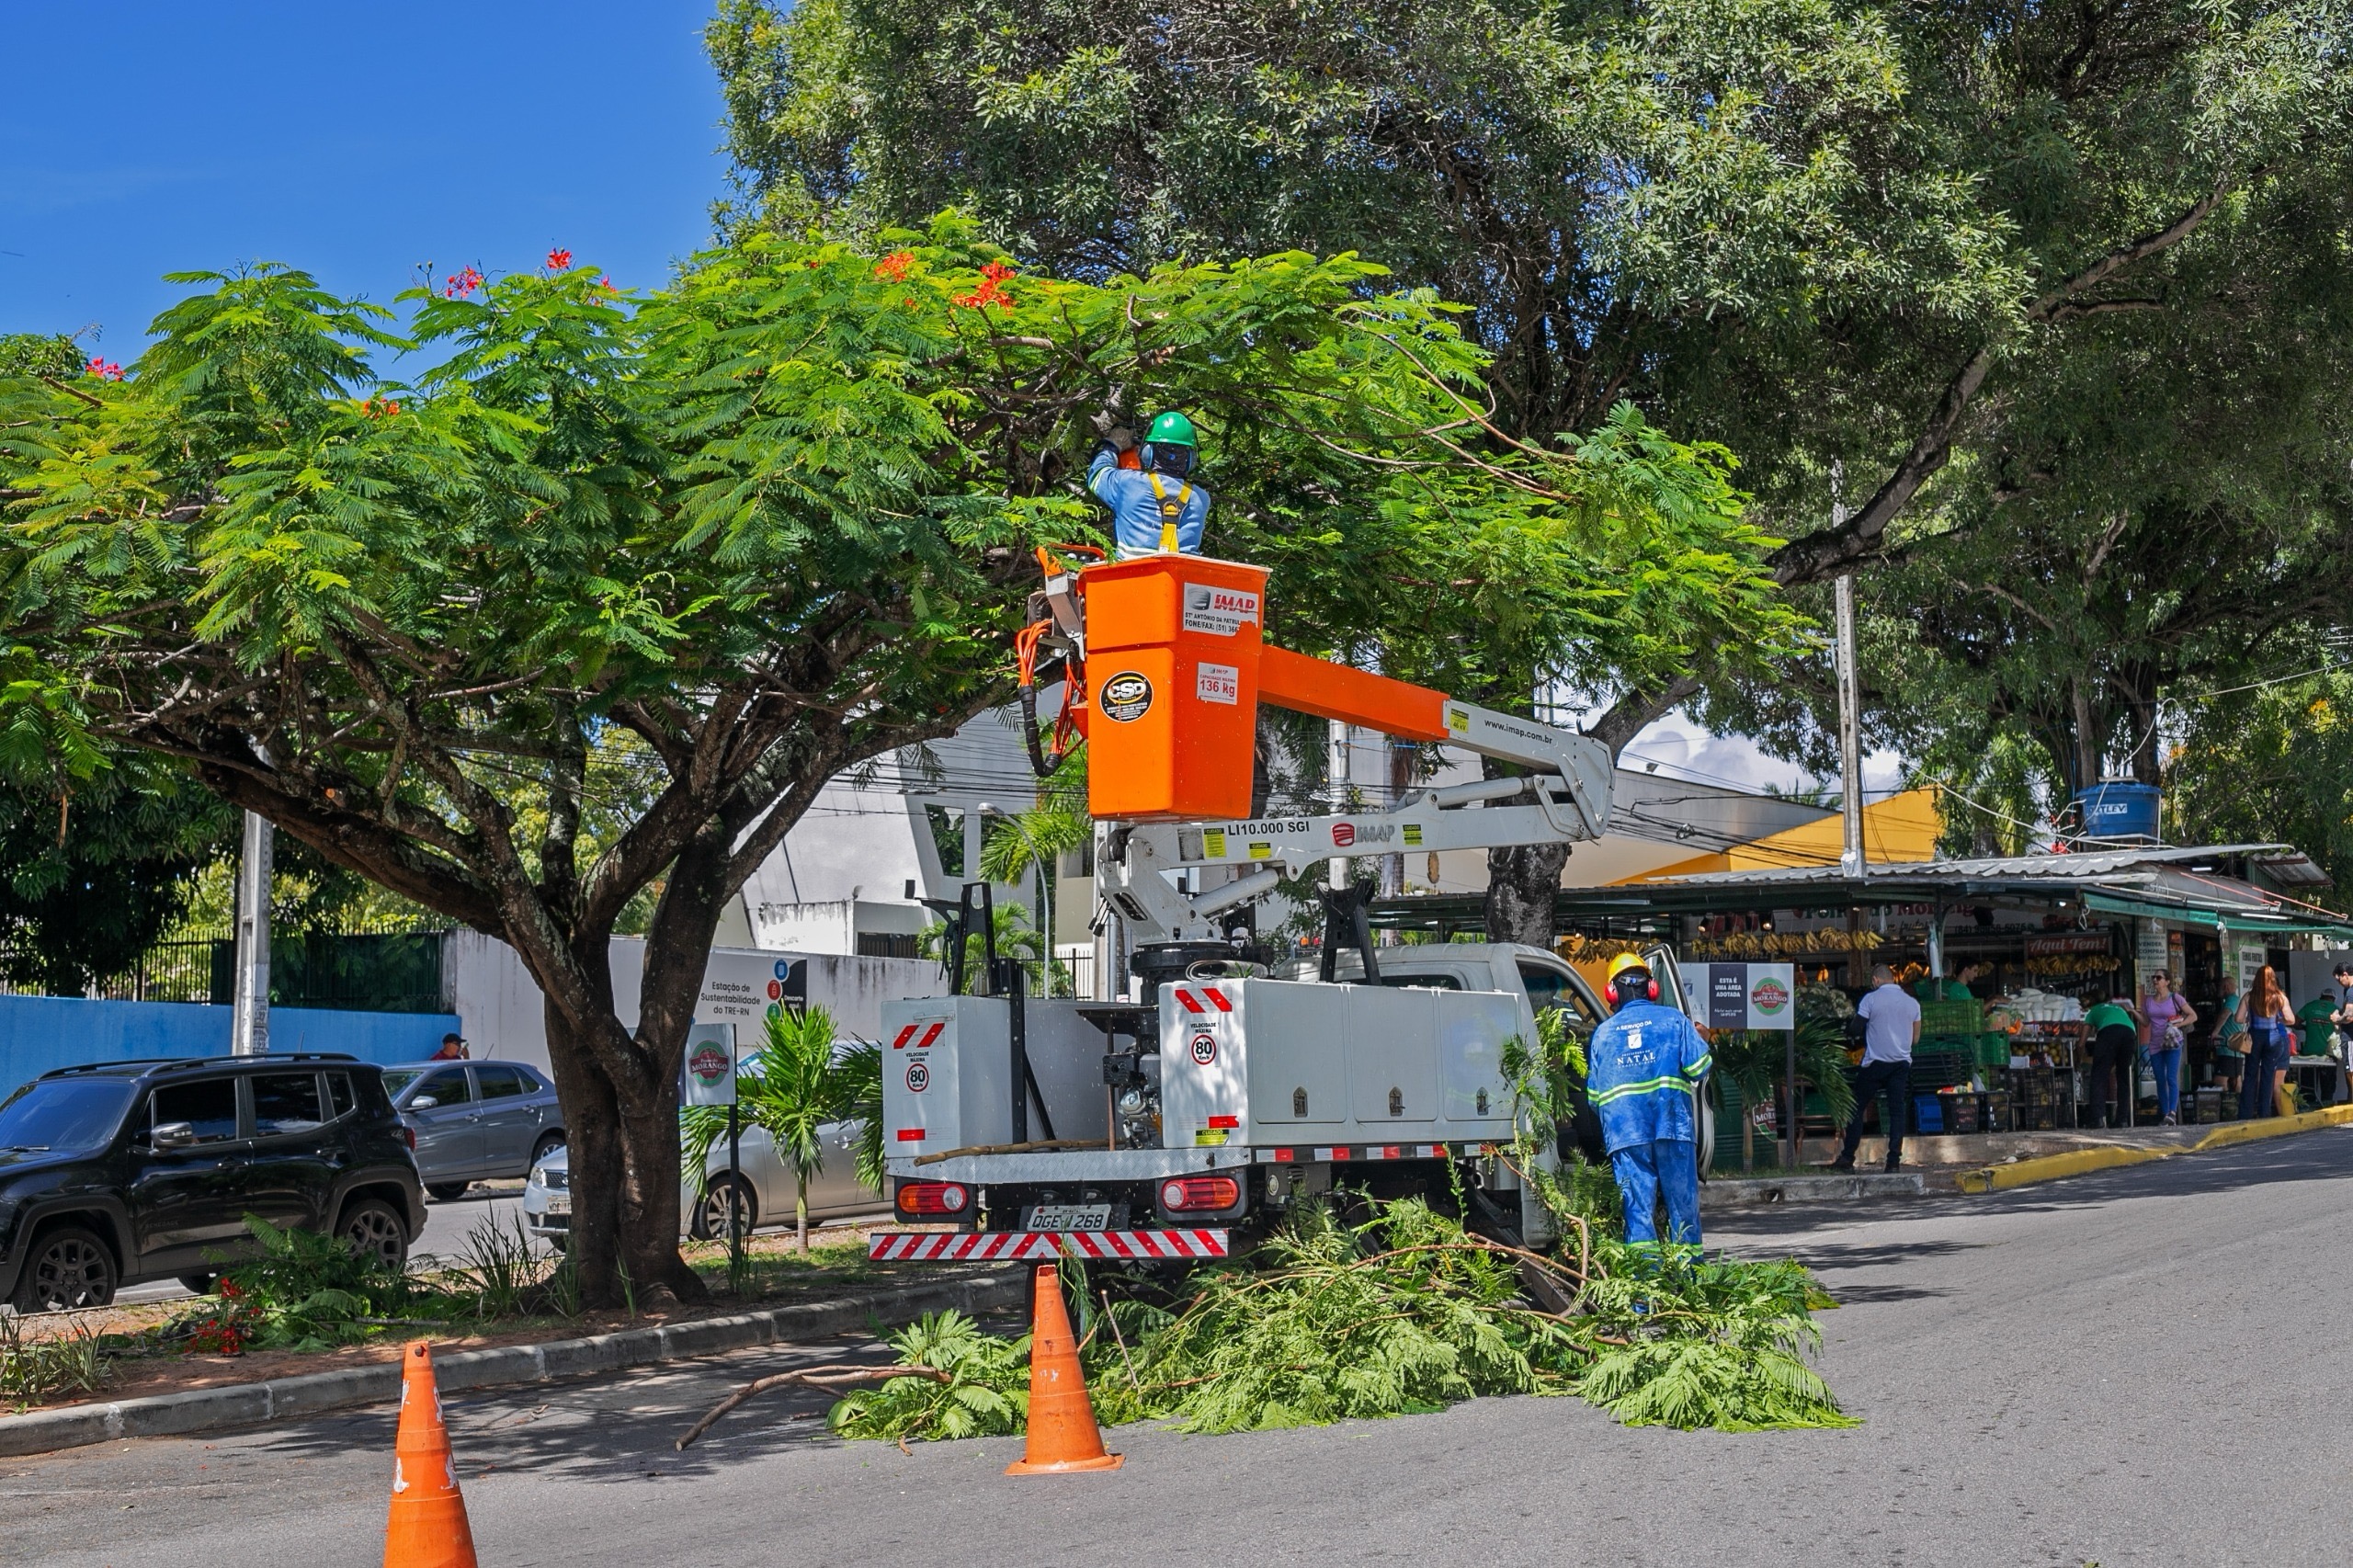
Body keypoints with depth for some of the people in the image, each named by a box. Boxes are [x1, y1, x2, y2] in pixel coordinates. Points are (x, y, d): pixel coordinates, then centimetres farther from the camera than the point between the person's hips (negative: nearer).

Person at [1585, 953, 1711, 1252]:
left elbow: (1593, 1093, 15)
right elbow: (1699, 1066, -3)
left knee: (1638, 1205, 0)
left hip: (1624, 1133, 1)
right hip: (1673, 1126, -1)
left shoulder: (1602, 1032, 13)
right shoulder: (1673, 1019, 7)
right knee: (1682, 1201, 5)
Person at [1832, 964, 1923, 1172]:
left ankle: (1847, 1158, 3)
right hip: (1902, 1063, 3)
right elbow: (1915, 1039, 13)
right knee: (1898, 1111, 3)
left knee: (1857, 1108, 5)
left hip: (1875, 1062, -3)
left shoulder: (1871, 999, -5)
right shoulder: (1912, 1003, 8)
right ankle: (1894, 1160, -4)